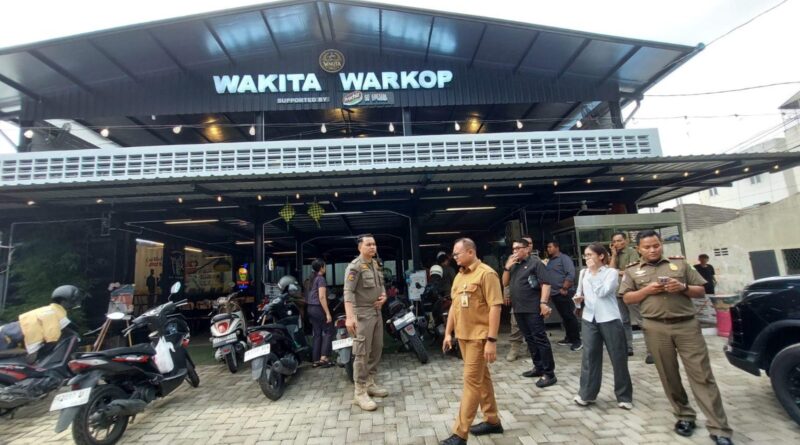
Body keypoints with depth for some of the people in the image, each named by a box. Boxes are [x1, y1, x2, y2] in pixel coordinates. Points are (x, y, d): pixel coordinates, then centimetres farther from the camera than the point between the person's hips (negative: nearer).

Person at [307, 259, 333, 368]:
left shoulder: (312, 279, 14)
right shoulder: (321, 279, -12)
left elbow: (308, 296, 18)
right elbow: (322, 297, -19)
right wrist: (328, 313, -20)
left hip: (311, 308, 8)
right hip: (318, 309, -8)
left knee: (317, 334, 11)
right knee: (328, 331, 1)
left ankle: (315, 360, 12)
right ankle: (323, 358, -5)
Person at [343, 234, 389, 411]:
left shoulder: (376, 264, 12)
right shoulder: (355, 266, -14)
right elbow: (348, 292, -23)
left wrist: (383, 295, 2)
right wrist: (349, 317, -32)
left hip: (377, 312, 9)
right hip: (362, 314, -8)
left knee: (376, 349, 14)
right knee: (362, 353, -6)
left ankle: (370, 383, 28)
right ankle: (360, 392, 3)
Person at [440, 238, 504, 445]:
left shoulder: (486, 274, -14)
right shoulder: (459, 276, 12)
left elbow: (495, 307, -17)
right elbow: (454, 306, 17)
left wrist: (491, 340, -20)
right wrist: (448, 332, 14)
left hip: (479, 337, -8)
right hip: (463, 335, 8)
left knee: (472, 381, -2)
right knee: (481, 378, 17)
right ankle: (492, 421, 31)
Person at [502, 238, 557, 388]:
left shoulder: (535, 263, -5)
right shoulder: (514, 265, 16)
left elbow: (545, 284, -12)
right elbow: (505, 283, 14)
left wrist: (543, 302, -22)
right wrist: (507, 267, 0)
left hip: (533, 309, -7)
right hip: (518, 309, 8)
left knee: (540, 339, -5)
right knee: (529, 339, 14)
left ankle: (549, 373, 1)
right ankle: (538, 367, 26)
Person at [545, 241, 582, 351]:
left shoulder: (564, 258, -7)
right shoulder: (550, 261, 17)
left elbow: (571, 274, -16)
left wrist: (564, 288, -19)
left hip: (564, 293, -8)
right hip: (554, 293, 8)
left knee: (570, 316, -5)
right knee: (564, 317, 13)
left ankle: (577, 340, 3)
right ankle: (569, 338, 21)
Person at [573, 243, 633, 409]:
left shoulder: (611, 272, -4)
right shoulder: (583, 273, 9)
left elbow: (602, 292, -17)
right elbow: (579, 291, 17)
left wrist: (594, 272, -11)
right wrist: (578, 298, -5)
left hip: (609, 319, -3)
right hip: (589, 319, 4)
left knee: (618, 358, 6)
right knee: (589, 356, 4)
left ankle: (624, 396, 21)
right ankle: (586, 394, 13)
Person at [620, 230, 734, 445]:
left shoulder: (680, 264, 10)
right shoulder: (632, 271, 8)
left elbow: (701, 292, 11)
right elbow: (627, 298, 5)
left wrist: (683, 287, -9)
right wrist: (646, 290, -10)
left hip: (687, 325, 0)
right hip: (656, 328, 0)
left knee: (702, 375, -2)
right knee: (669, 376, 7)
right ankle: (684, 416, 23)